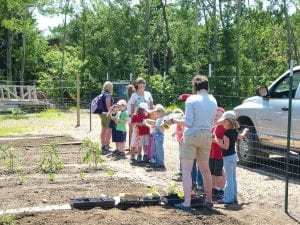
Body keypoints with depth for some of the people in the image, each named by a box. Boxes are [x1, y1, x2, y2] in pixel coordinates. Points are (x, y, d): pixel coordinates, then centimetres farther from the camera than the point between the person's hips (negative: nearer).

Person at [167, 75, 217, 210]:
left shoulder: (191, 99, -13)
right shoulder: (213, 101, 4)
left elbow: (188, 122, -16)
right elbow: (211, 123, 10)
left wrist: (175, 121, -3)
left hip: (191, 136, -6)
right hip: (206, 136, 6)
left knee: (186, 169, -2)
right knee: (205, 169, 20)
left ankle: (187, 203, -7)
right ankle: (209, 200, 30)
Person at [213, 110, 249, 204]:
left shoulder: (227, 133, -20)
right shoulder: (235, 132, 7)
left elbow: (225, 146, -25)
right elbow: (241, 136, 29)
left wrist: (217, 141, -17)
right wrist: (245, 131, 49)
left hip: (228, 157, -9)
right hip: (233, 156, 9)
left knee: (229, 178, -7)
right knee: (233, 178, 14)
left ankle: (229, 198, -5)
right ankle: (234, 196, 21)